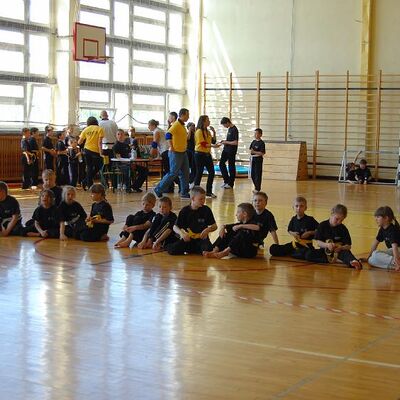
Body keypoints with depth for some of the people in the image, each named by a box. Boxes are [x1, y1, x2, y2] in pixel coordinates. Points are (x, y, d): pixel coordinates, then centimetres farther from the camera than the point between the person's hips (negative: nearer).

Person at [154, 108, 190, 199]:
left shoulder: (182, 125, 13)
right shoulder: (176, 125, -16)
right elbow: (168, 135, -30)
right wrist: (171, 147, -27)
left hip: (183, 153, 9)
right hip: (176, 153, -9)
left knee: (185, 173, 9)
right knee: (173, 173, -6)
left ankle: (184, 193, 15)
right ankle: (159, 189, 4)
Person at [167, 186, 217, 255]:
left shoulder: (206, 210, 0)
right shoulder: (185, 211, 0)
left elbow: (214, 226, 4)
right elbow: (175, 227, 2)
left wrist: (208, 230, -18)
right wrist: (181, 233, -19)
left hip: (201, 238, -1)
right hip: (187, 239, 1)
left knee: (208, 249, -34)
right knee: (171, 250, -21)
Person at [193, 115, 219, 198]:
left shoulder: (207, 131, 14)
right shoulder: (199, 131, -11)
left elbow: (213, 141, 14)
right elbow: (203, 144, -18)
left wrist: (214, 132, 3)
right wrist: (213, 146, -27)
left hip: (207, 154, 8)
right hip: (200, 154, -8)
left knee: (212, 172, 3)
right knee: (199, 173, -3)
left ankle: (209, 192, 11)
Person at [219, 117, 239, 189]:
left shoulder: (234, 130, -17)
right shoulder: (229, 129, 11)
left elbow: (236, 142, -23)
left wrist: (226, 142, -15)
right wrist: (224, 141, 7)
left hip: (231, 151, -9)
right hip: (226, 150, 9)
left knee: (231, 167, 0)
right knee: (221, 164, 9)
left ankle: (230, 184, 10)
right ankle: (226, 180, 19)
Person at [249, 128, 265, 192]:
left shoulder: (261, 143, -12)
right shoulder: (253, 142, 9)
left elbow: (262, 153, -18)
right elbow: (250, 150, 13)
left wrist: (254, 152, -23)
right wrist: (251, 151, -8)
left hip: (259, 159, -7)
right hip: (253, 159, 7)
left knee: (258, 174, -2)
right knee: (252, 174, 12)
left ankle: (258, 188, 6)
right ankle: (256, 187, 26)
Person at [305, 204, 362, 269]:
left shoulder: (343, 229, -4)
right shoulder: (322, 225, -5)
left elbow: (348, 246, -7)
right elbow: (318, 242, -7)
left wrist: (341, 248, -29)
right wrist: (327, 245, -28)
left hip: (338, 251, -1)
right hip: (325, 251, 1)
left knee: (346, 252, -34)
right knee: (308, 254, -23)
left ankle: (353, 262, -65)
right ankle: (330, 260, -29)